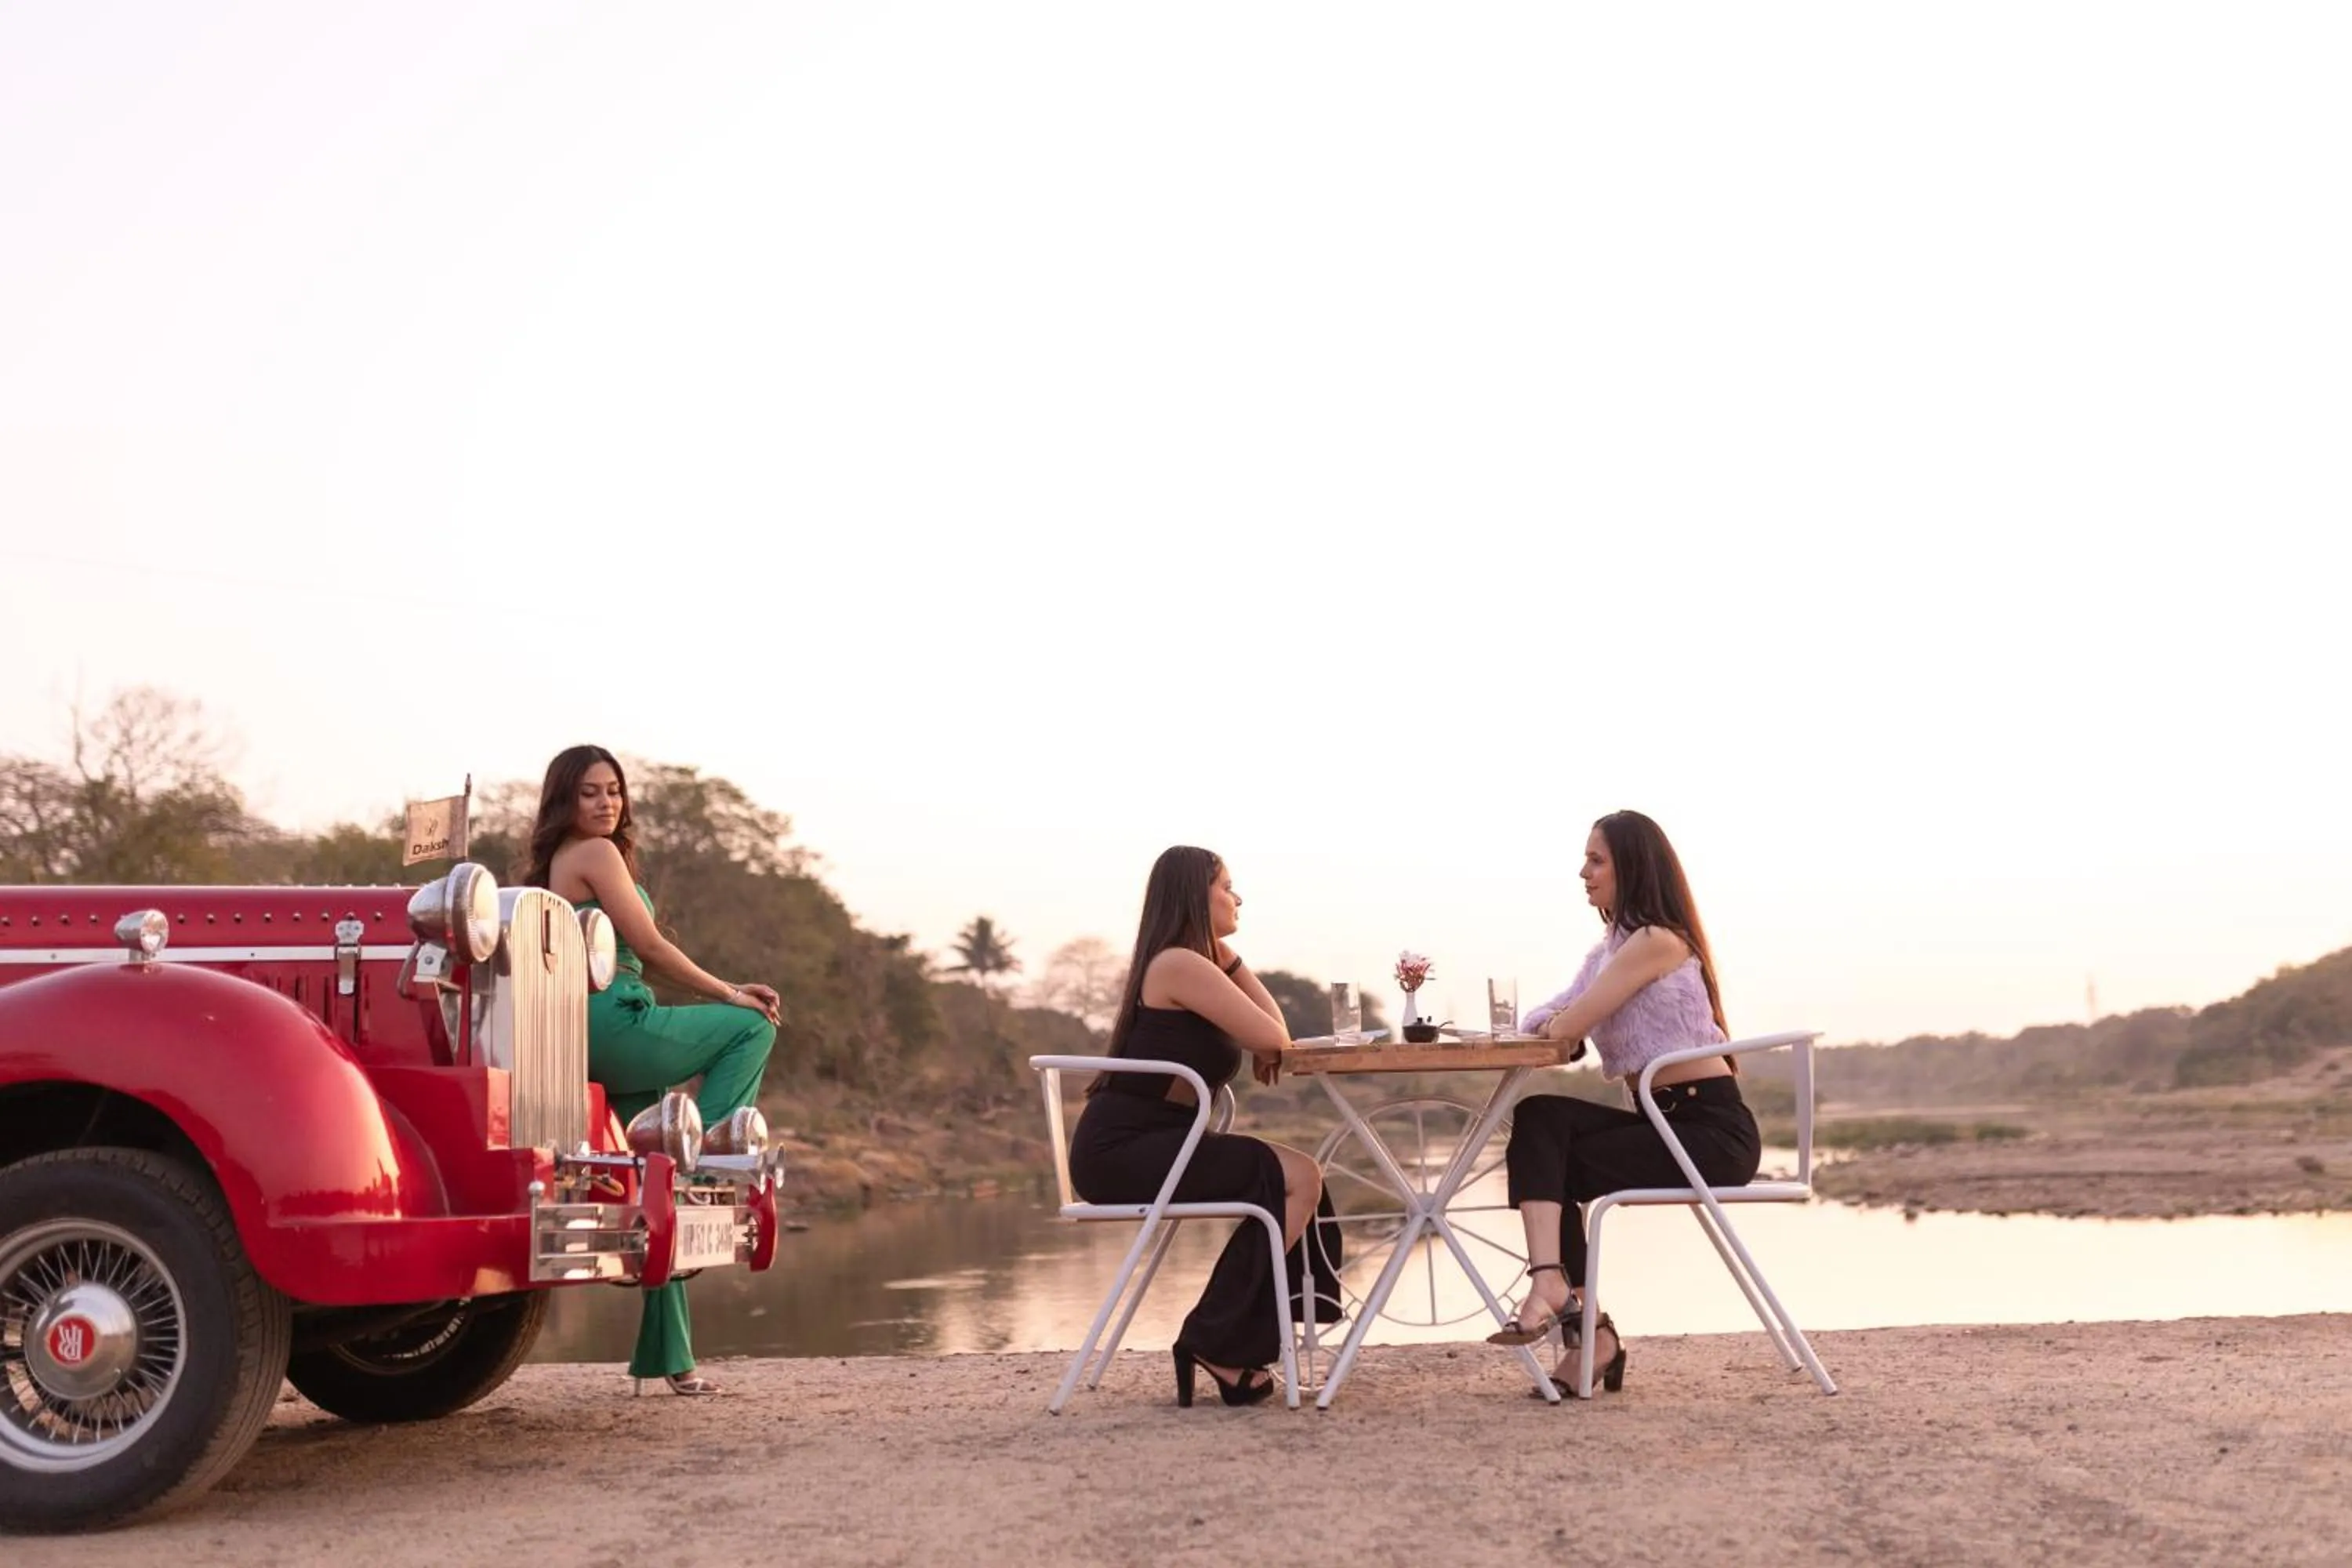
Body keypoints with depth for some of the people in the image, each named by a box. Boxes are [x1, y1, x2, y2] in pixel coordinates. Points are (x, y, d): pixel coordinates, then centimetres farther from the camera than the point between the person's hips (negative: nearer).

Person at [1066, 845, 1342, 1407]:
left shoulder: (1199, 963, 20)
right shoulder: (1180, 965, -12)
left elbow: (1272, 1034, 15)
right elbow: (1274, 1040, -13)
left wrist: (1229, 957, 9)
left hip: (1145, 1145, 10)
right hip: (1121, 1149, -10)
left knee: (1297, 1176, -1)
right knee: (1297, 1179, -17)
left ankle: (1232, 1347, -1)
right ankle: (1216, 1345, -10)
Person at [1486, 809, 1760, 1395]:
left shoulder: (1656, 942, -13)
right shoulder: (1612, 948, 18)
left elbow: (1567, 1028, -17)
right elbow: (1549, 1022, 10)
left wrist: (1559, 1022, 4)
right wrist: (1554, 1023, -12)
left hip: (1712, 1129, -8)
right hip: (1664, 1121, 8)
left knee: (1556, 1167, -12)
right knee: (1539, 1118, -12)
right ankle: (1556, 1291, -22)